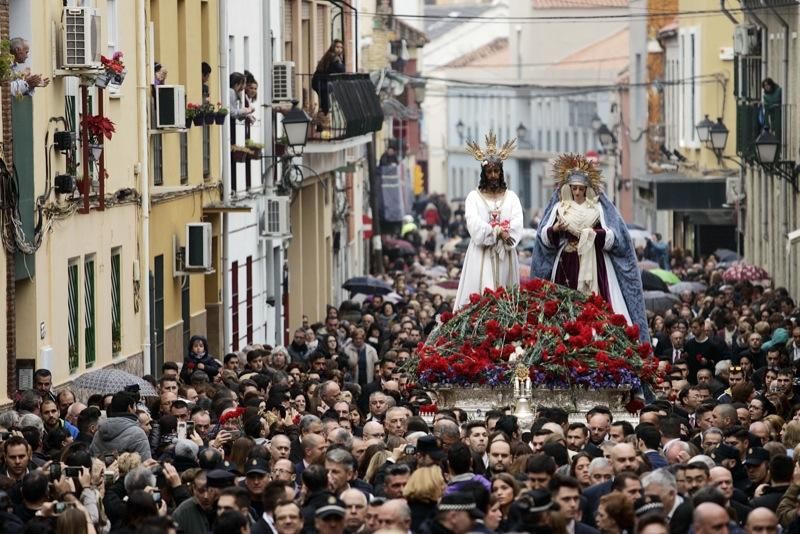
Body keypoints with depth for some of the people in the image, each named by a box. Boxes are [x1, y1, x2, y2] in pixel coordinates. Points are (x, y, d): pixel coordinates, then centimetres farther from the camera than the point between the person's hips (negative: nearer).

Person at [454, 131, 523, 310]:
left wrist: (503, 234, -17)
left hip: (505, 254, 2)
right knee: (480, 295, -10)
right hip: (481, 254, -2)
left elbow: (517, 223, 0)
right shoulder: (474, 196, 6)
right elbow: (473, 222, -8)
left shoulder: (511, 197, 12)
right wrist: (496, 231, -15)